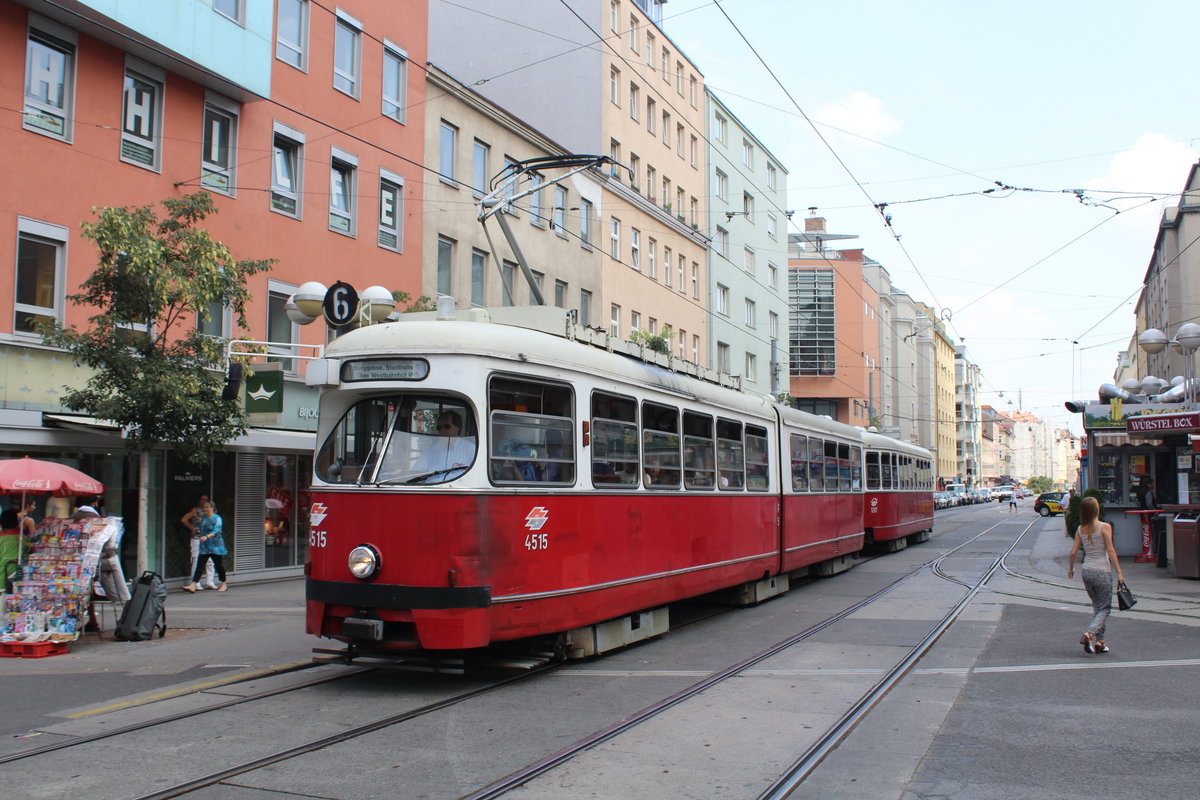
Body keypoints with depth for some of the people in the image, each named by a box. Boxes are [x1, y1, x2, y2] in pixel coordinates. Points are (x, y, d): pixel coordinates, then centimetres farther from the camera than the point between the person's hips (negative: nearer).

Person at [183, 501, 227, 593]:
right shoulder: (203, 518, 9)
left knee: (219, 565, 5)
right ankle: (193, 585, -9)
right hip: (204, 547, 5)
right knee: (200, 565, -3)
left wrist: (207, 536, -37)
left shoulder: (217, 519, -10)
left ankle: (223, 584, 21)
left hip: (216, 546, -5)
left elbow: (216, 531, -24)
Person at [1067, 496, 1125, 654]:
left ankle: (1099, 641, 16)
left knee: (1097, 607, 18)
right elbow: (1110, 551, -13)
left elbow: (1073, 552, 2)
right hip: (1102, 572, -5)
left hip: (1087, 572, 5)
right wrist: (1119, 572, -8)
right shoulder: (1104, 527, -10)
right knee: (1104, 609, 4)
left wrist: (1070, 568, 17)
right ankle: (1089, 633, -18)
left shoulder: (1081, 529, 3)